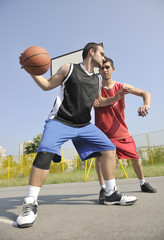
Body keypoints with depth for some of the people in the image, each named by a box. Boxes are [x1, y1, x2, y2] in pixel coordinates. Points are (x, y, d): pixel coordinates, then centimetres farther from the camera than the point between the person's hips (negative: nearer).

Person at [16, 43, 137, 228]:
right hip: (60, 121, -5)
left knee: (109, 148, -1)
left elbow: (99, 101, 29)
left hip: (84, 125, 6)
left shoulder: (96, 80, 16)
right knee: (45, 152, -28)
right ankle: (30, 204, -12)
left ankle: (111, 194, 14)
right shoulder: (69, 68, 1)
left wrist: (116, 97, 15)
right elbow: (47, 85, 5)